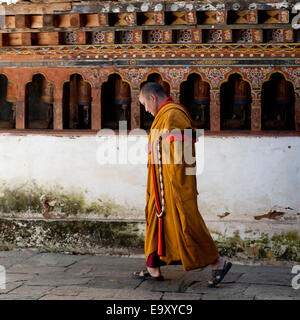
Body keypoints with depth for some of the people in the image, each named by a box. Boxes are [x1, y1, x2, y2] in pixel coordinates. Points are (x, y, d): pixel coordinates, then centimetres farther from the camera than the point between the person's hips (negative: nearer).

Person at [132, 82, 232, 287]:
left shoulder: (172, 115, -17)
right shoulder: (167, 114, 16)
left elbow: (178, 154, -22)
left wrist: (176, 186, -22)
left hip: (175, 183, -11)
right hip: (164, 184, 11)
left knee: (185, 223, -5)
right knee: (156, 220, 13)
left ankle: (218, 263, 4)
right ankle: (153, 269, 20)